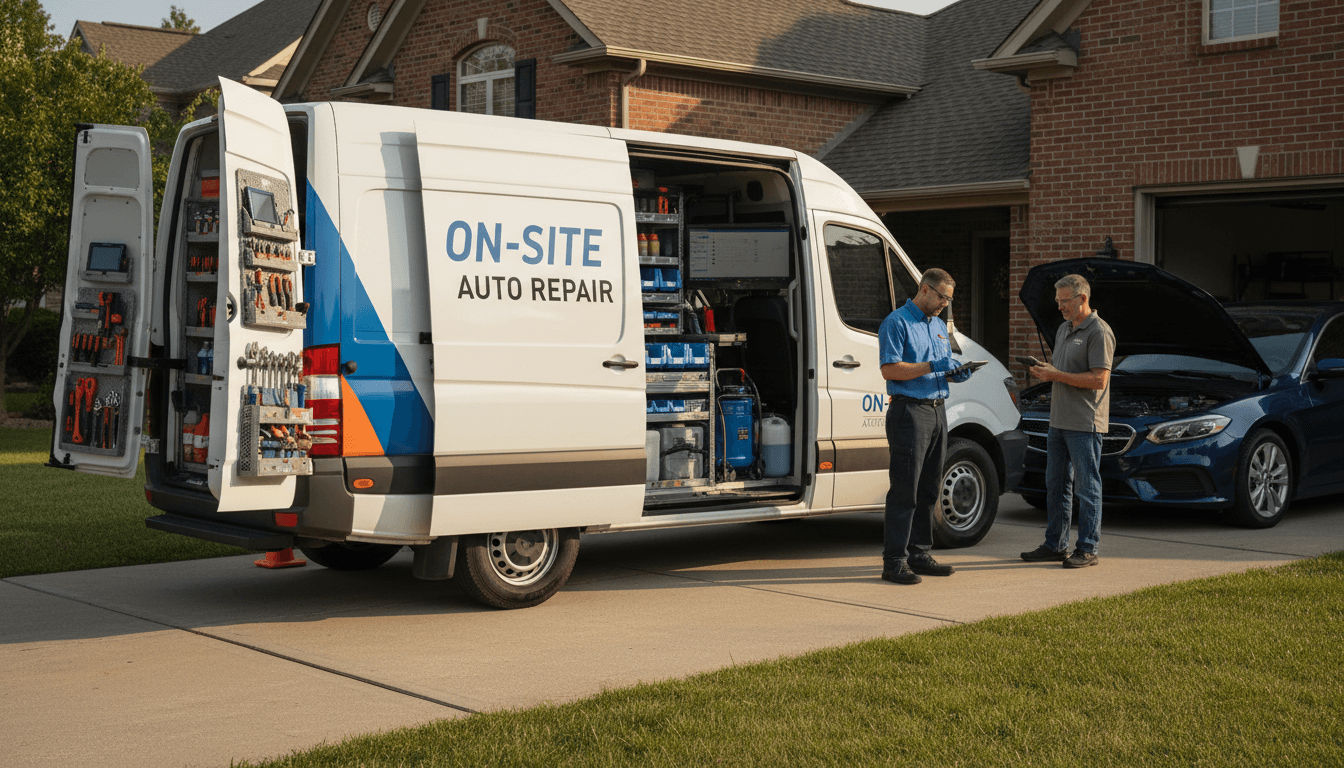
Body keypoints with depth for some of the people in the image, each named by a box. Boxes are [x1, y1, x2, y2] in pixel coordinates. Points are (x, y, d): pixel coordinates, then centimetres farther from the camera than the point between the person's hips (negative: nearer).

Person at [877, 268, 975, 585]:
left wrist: (956, 373, 3)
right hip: (909, 411, -8)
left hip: (937, 411, 8)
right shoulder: (897, 323, -7)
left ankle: (919, 553, 18)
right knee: (904, 489, -9)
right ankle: (894, 561, -7)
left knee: (928, 488, 11)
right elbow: (890, 369, -15)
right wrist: (931, 366, -20)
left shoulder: (939, 326, 20)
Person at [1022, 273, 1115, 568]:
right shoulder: (1064, 329, 17)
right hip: (1059, 421, 9)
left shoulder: (1098, 332, -12)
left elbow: (1099, 379, -19)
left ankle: (1087, 549, 2)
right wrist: (1044, 371, 4)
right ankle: (1054, 545, 20)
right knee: (1056, 485, 12)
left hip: (1085, 424, -9)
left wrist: (1057, 376, -19)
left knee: (1087, 486, -3)